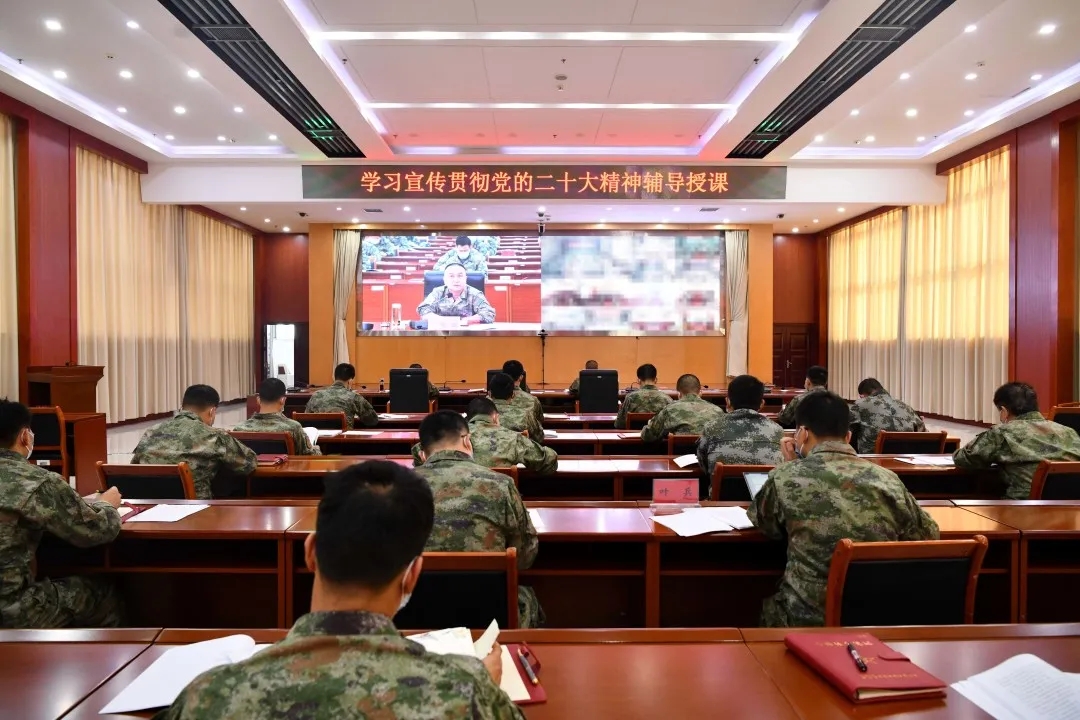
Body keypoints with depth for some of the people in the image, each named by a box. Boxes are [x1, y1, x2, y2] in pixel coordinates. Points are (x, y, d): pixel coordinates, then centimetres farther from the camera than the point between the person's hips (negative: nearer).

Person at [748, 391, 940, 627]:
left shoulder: (785, 479, -11)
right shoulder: (888, 479, -3)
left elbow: (762, 523, 9)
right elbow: (930, 535, 14)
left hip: (808, 619, -3)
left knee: (770, 606, 29)